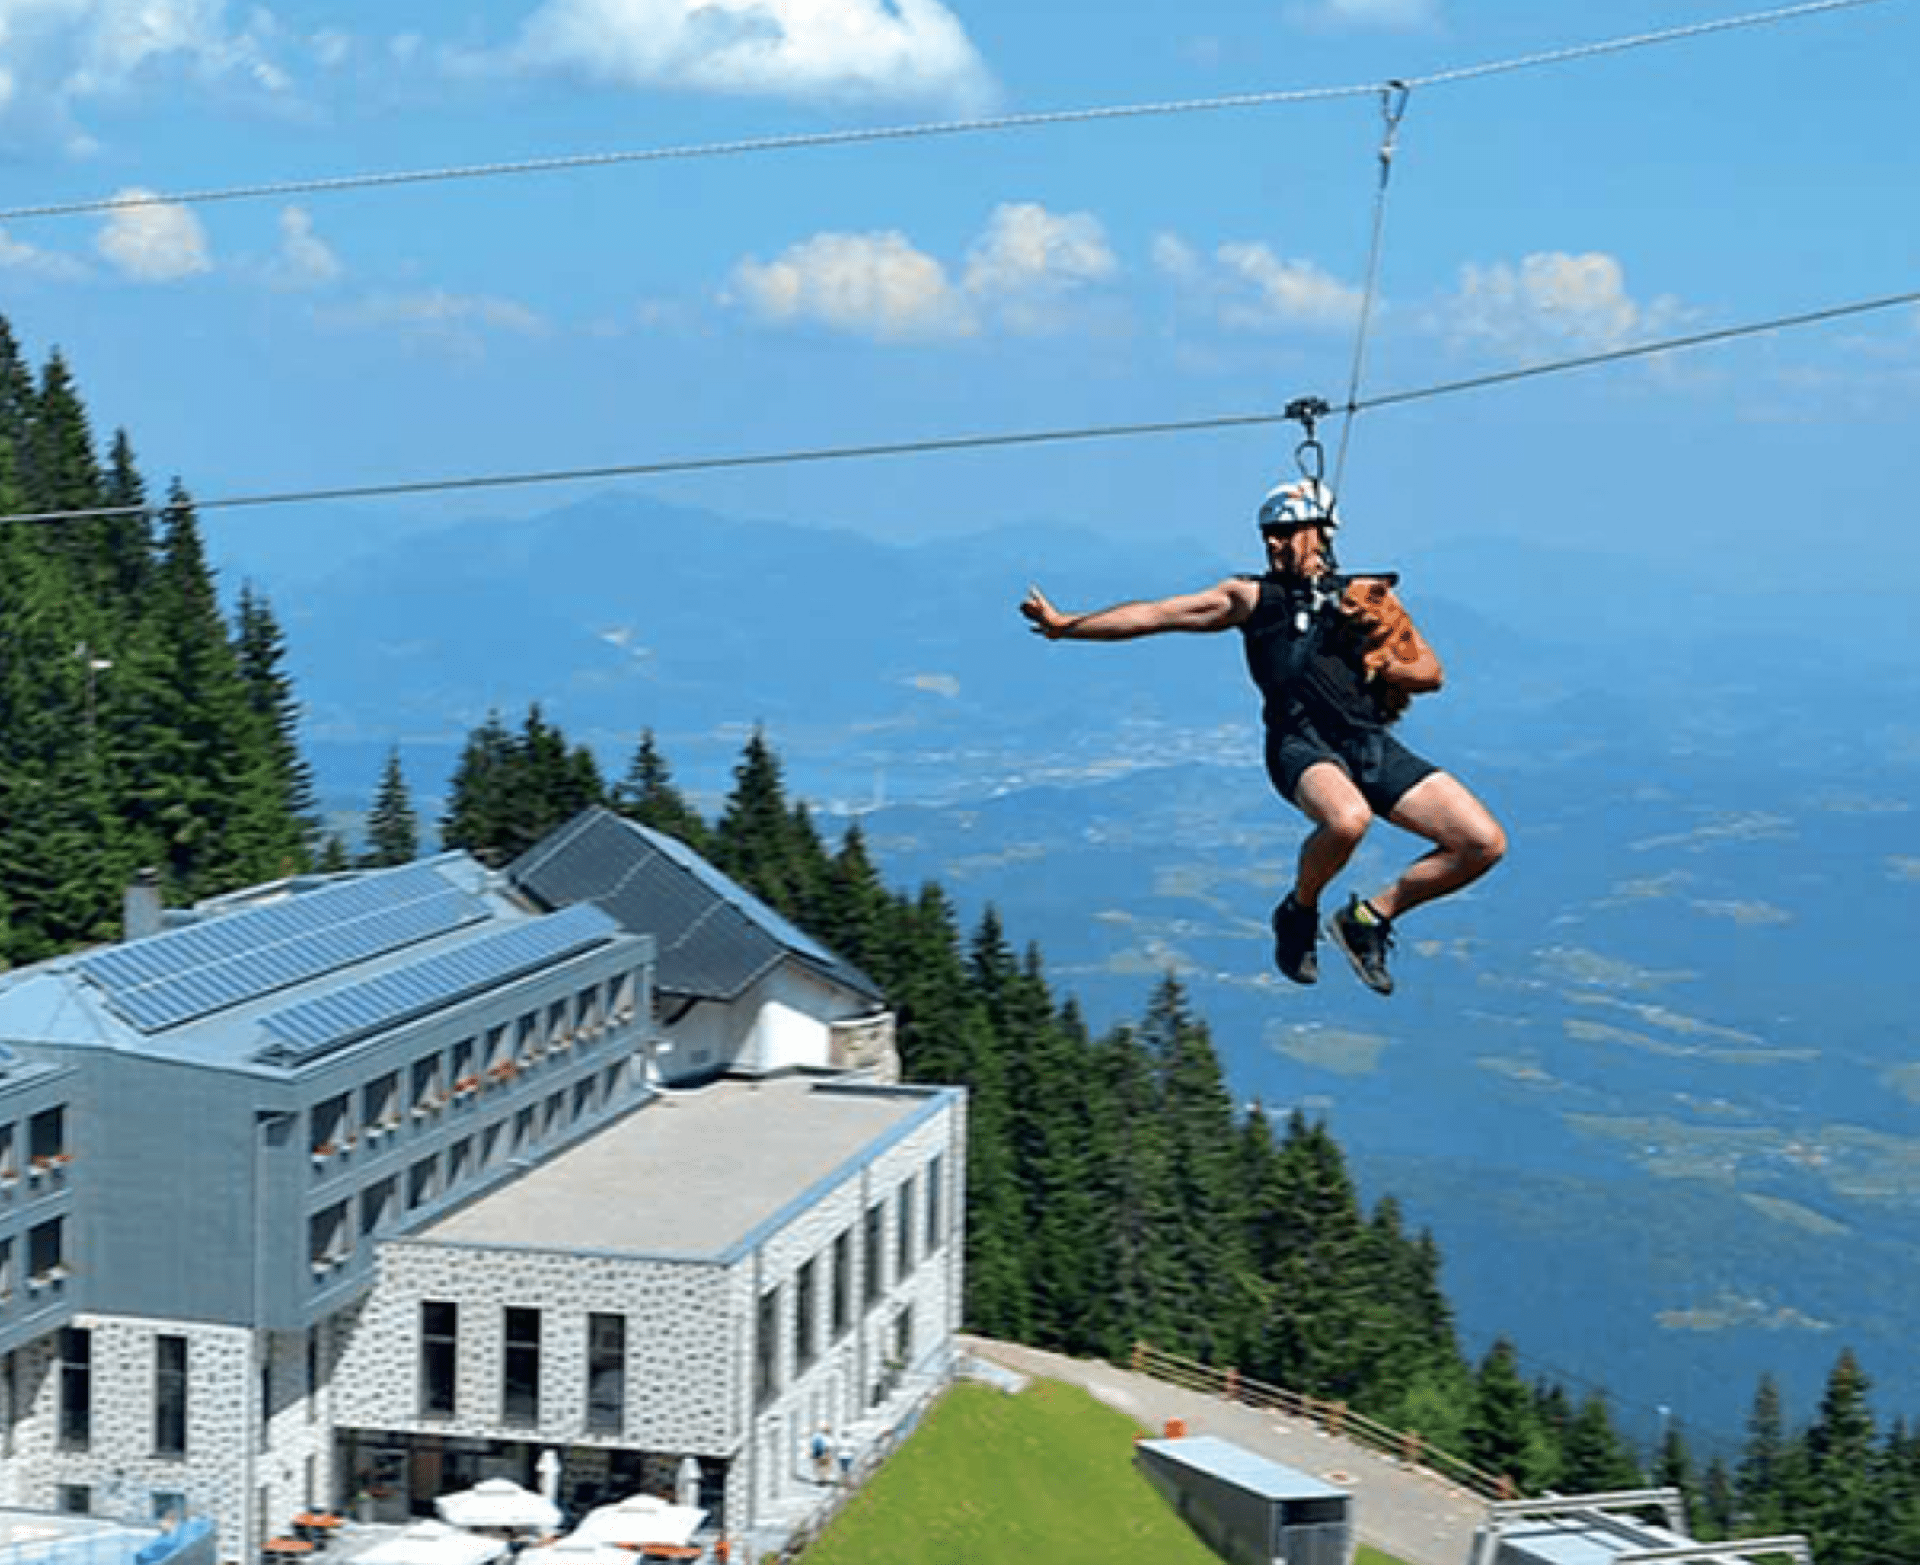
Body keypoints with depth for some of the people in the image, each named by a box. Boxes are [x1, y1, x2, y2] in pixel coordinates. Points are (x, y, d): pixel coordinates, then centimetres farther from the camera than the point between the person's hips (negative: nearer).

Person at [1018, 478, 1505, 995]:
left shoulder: (1370, 596, 19)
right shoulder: (1253, 596, 15)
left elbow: (1431, 672, 19)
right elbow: (1157, 614, 13)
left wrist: (1384, 667, -2)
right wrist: (1065, 624, 10)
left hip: (1375, 746, 4)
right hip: (1302, 744, -3)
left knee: (1485, 844, -10)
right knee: (1348, 820, -39)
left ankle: (1369, 916, 9)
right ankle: (1298, 911, -5)